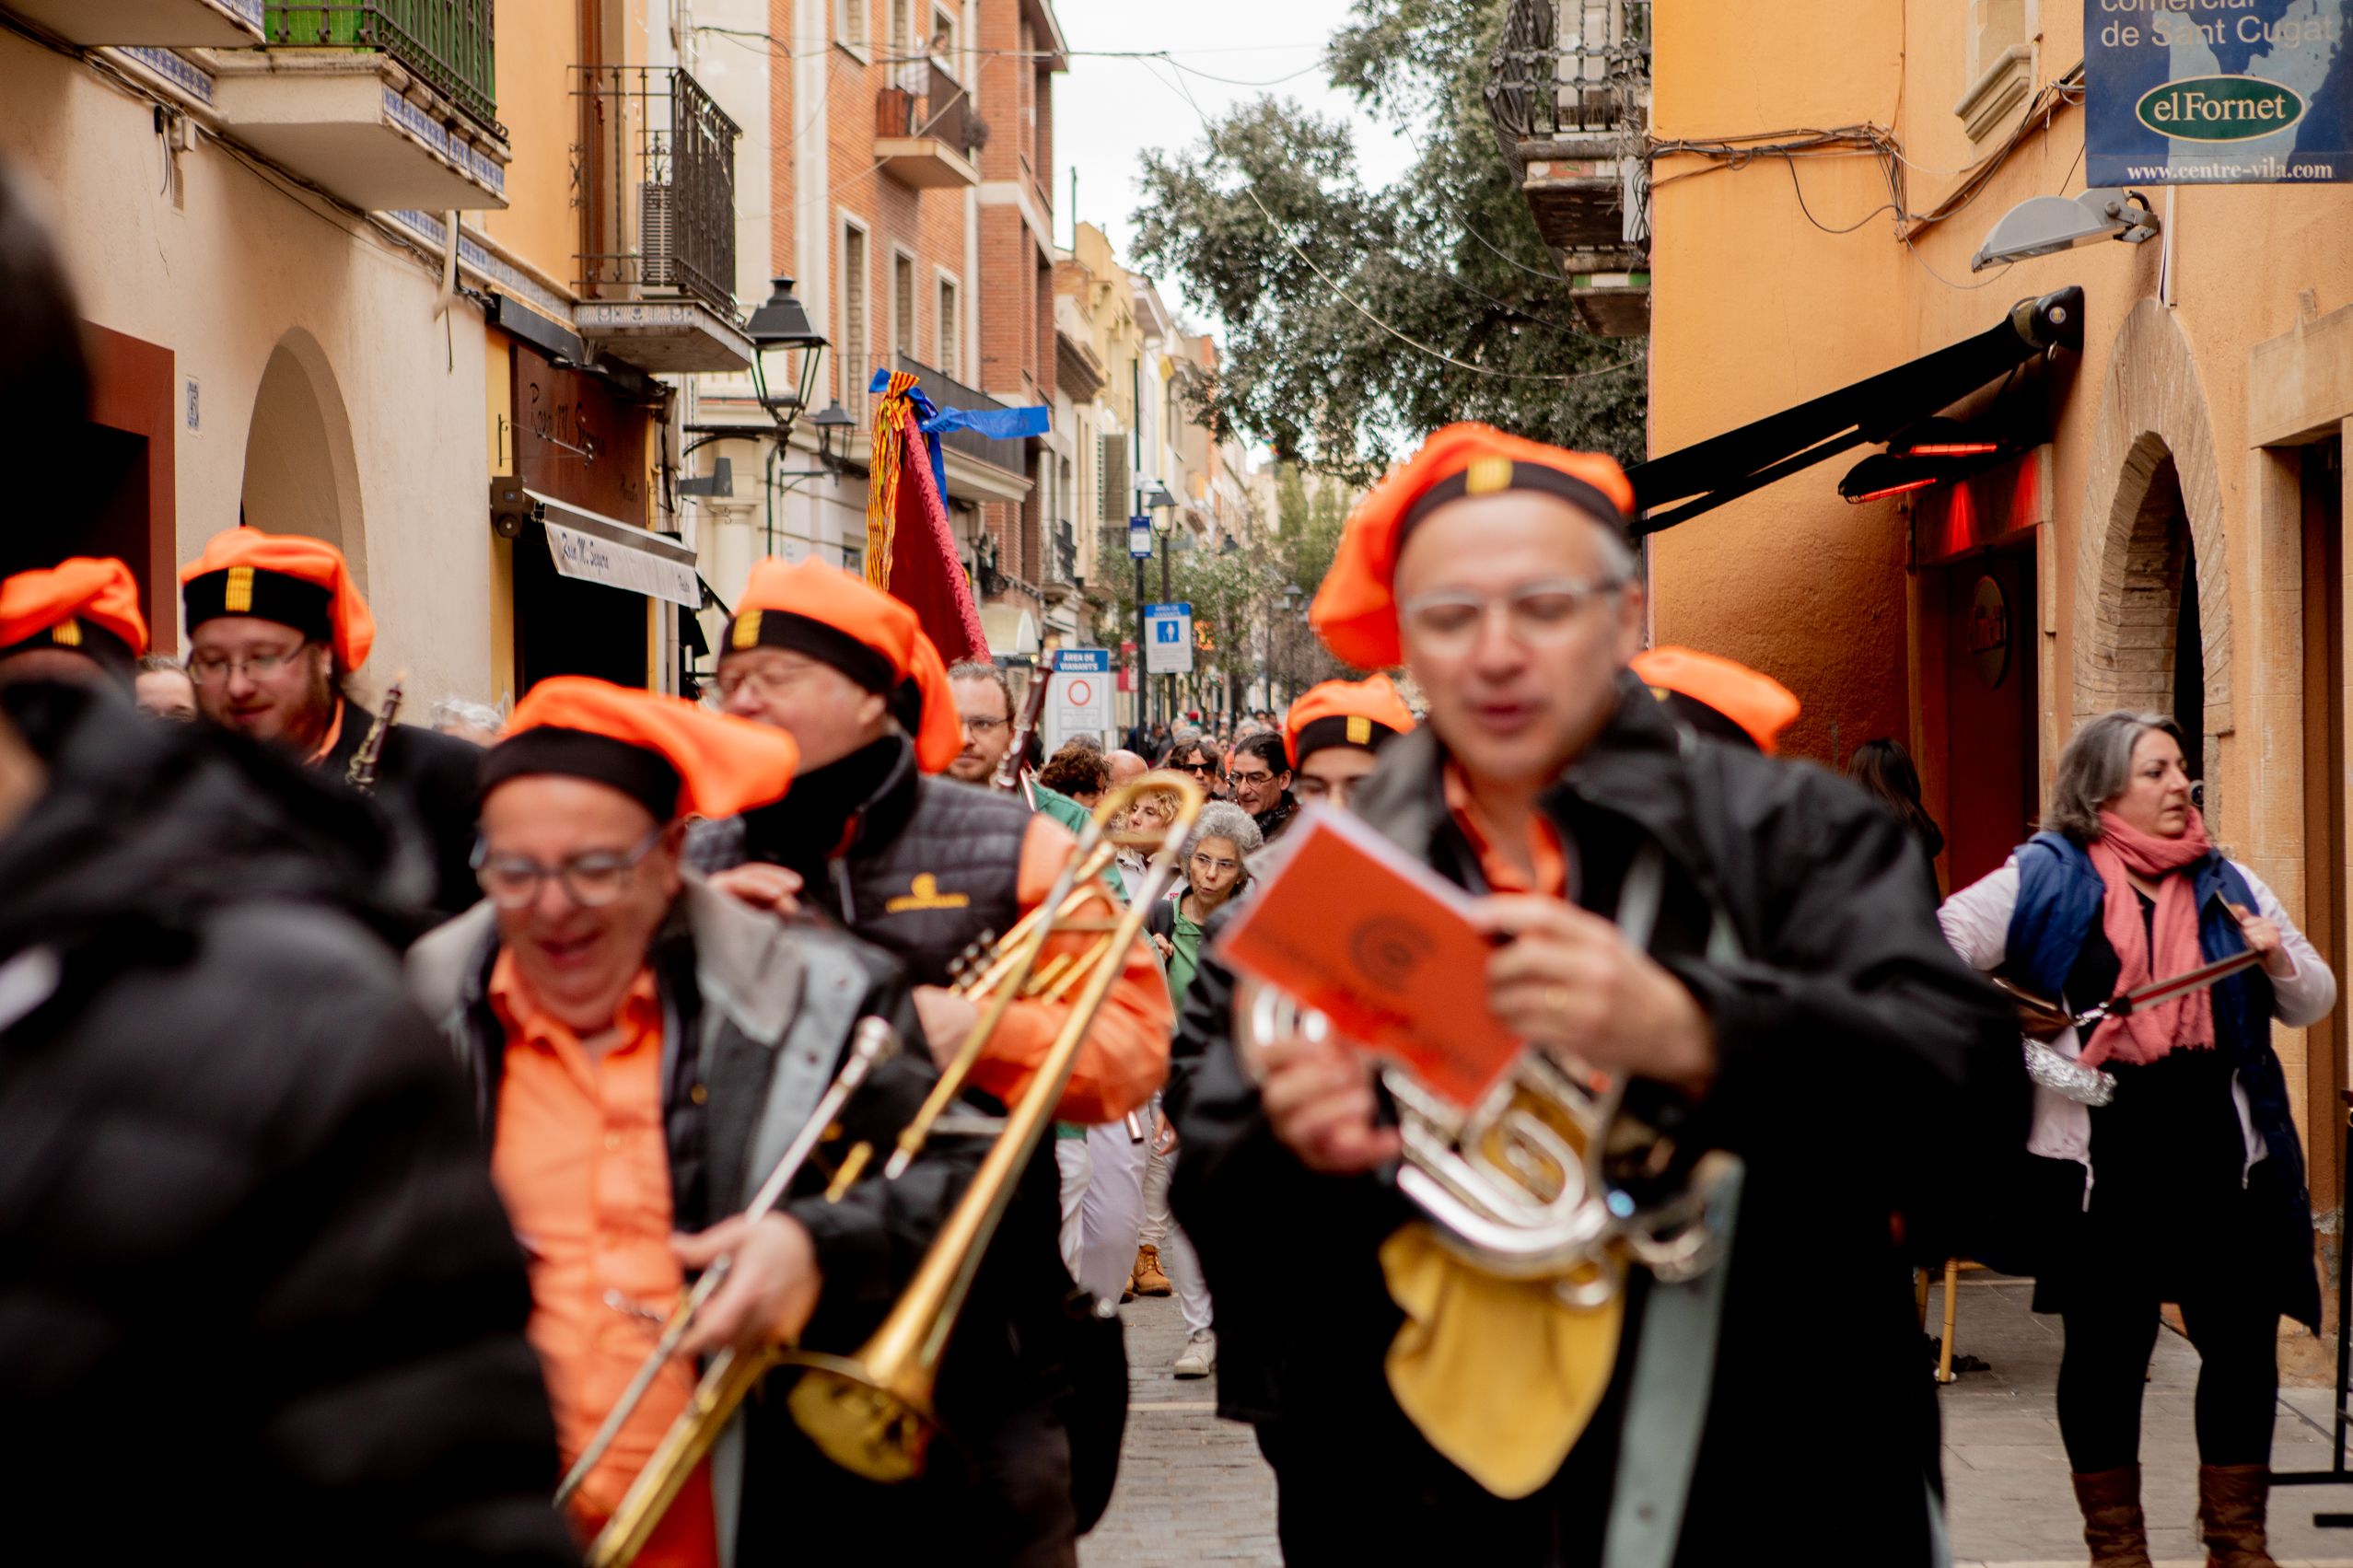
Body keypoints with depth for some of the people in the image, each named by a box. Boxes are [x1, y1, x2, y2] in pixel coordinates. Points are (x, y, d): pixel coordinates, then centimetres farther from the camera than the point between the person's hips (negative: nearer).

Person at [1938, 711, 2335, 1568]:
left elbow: (2315, 1002, 17)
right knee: (2106, 1348, 6)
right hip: (2098, 1157, -3)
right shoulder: (2045, 876, 0)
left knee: (2243, 1343, 5)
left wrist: (2281, 961, -4)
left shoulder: (2225, 882, 13)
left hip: (2219, 1149, 3)